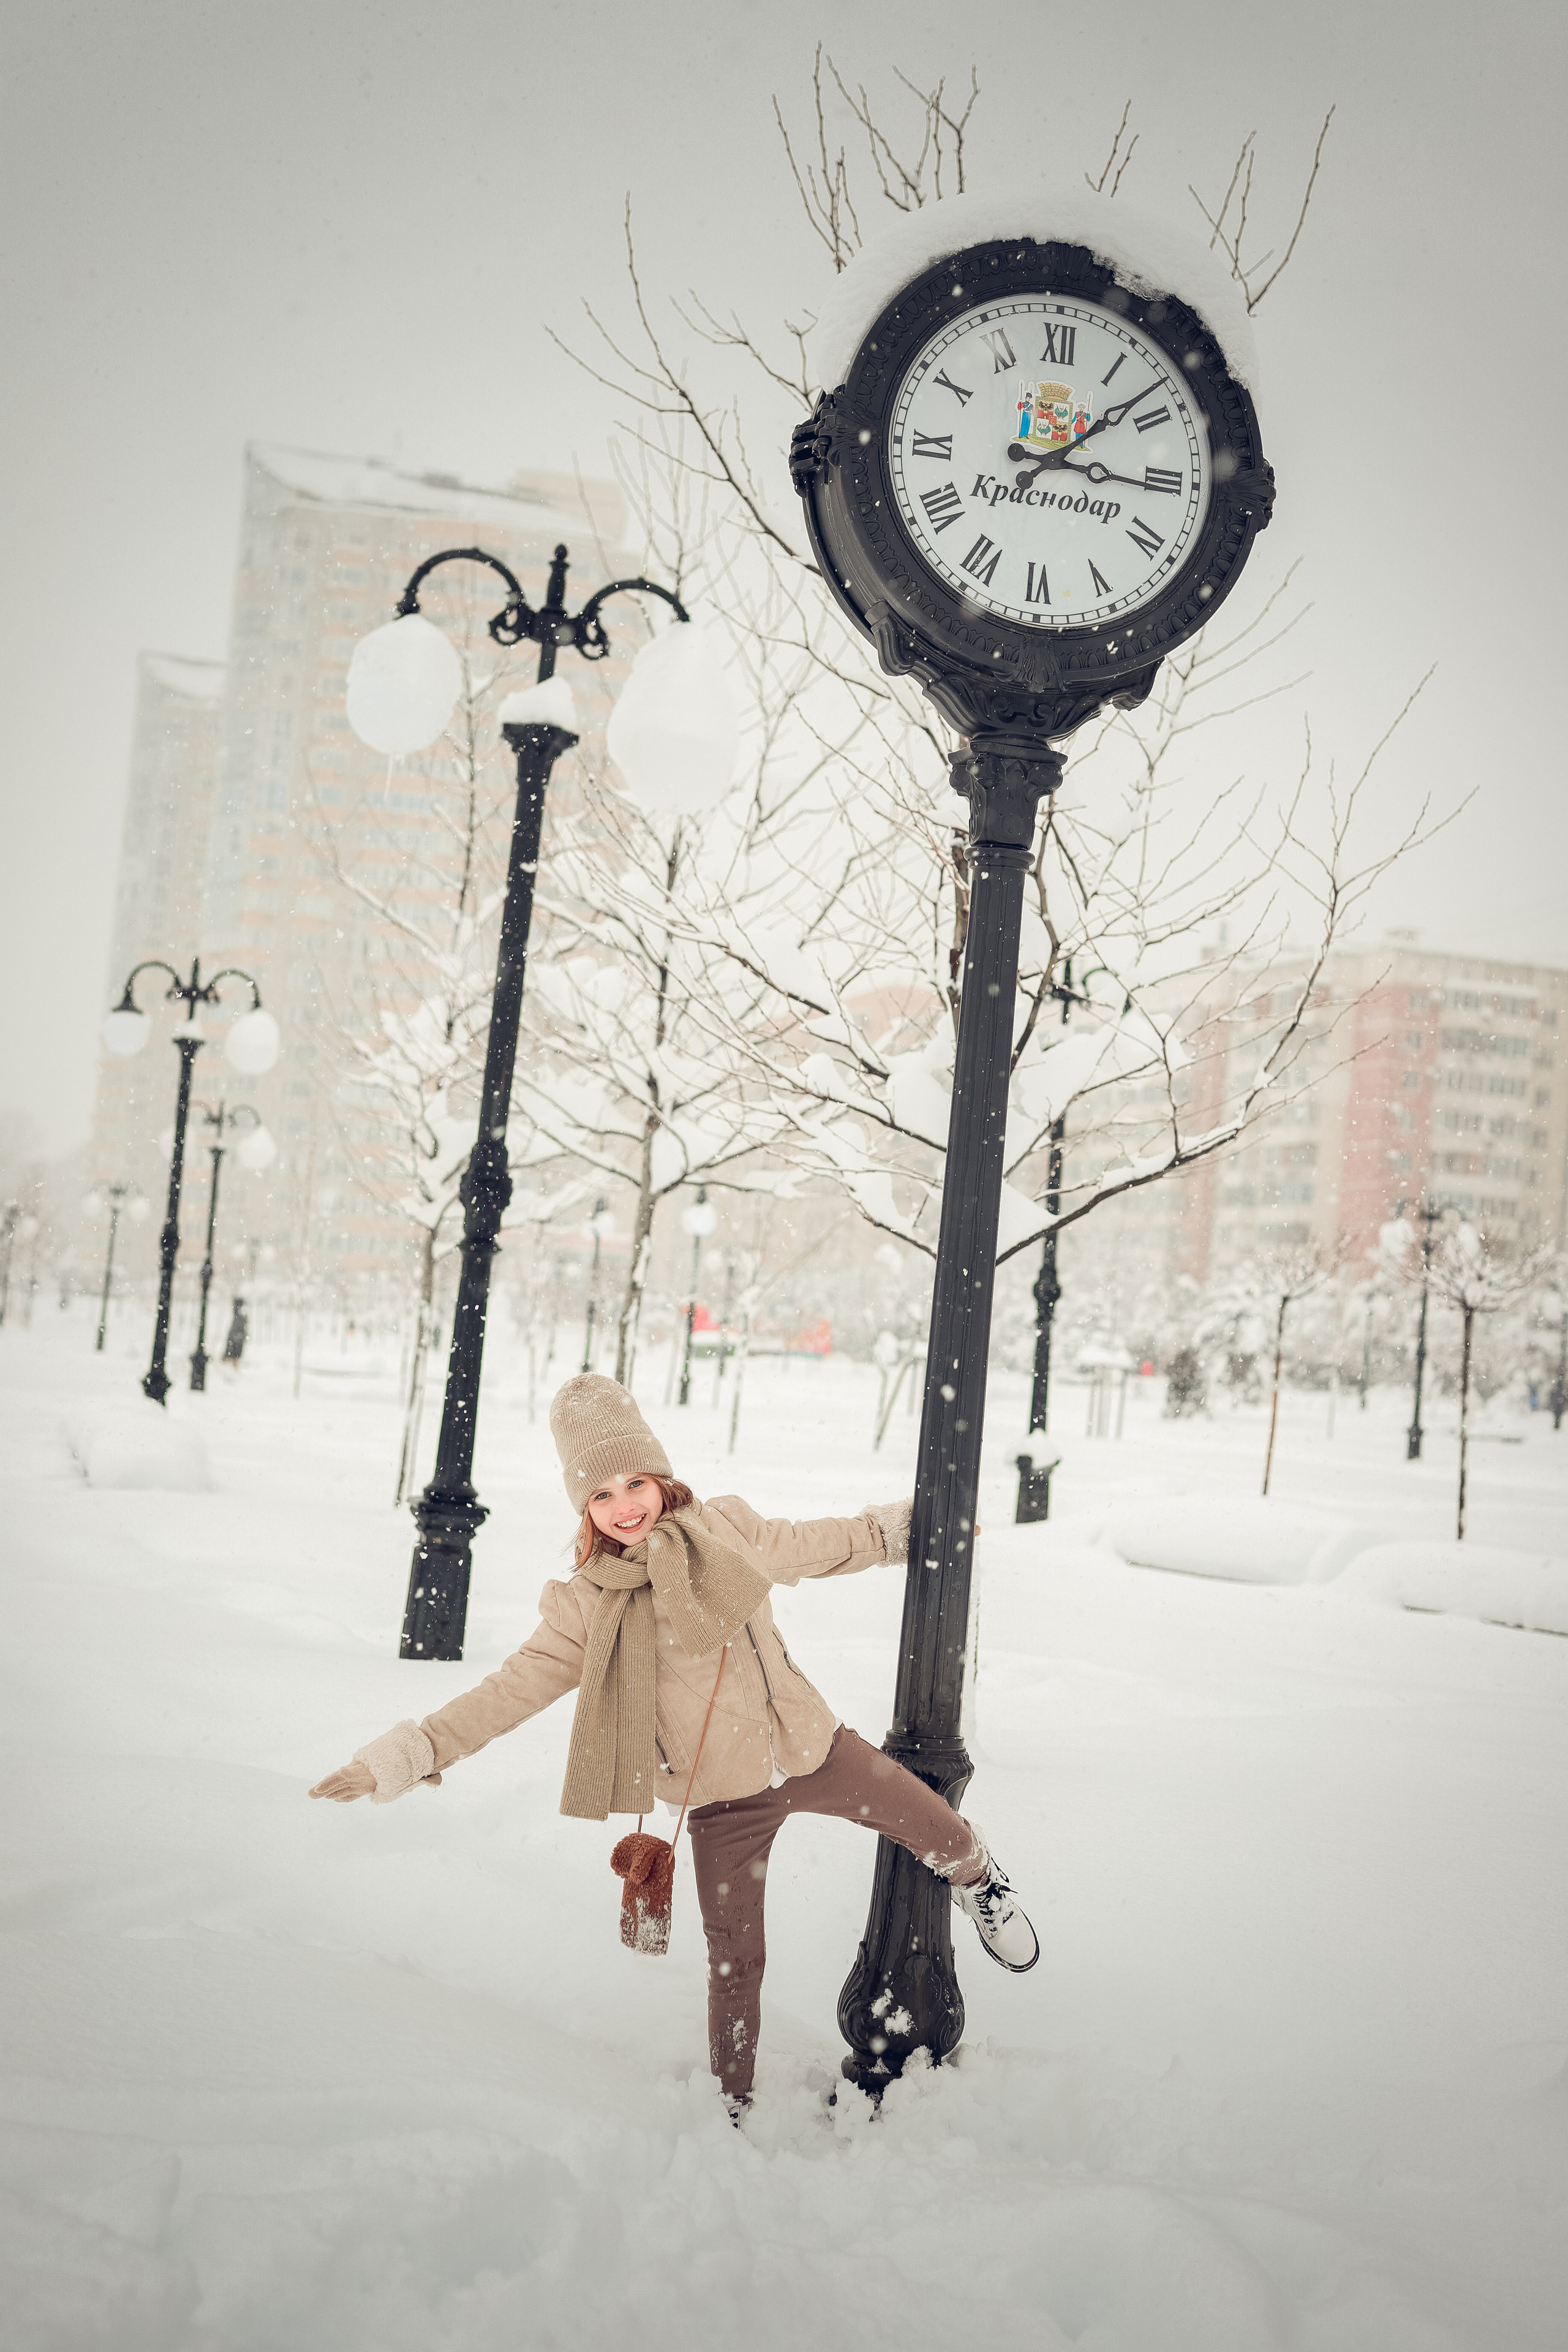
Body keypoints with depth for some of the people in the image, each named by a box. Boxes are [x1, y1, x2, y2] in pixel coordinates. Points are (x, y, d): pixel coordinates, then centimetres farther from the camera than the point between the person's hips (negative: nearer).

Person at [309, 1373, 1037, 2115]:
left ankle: (978, 1883, 43)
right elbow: (508, 1691, -12)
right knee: (735, 1961, 7)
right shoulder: (585, 1609, -11)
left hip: (812, 1747, 2)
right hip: (725, 1797, -2)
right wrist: (402, 1757, -20)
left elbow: (818, 1545, 11)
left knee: (939, 1829, 7)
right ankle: (732, 2101, 31)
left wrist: (903, 1527, 18)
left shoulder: (728, 1530, -6)